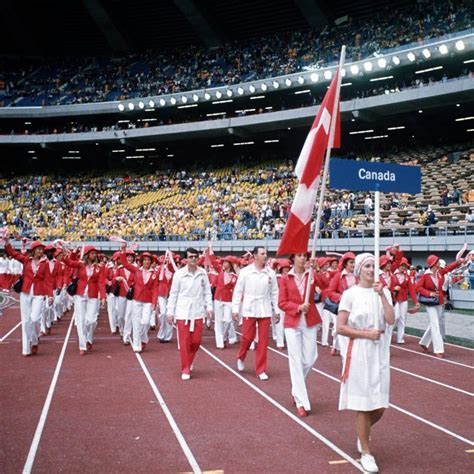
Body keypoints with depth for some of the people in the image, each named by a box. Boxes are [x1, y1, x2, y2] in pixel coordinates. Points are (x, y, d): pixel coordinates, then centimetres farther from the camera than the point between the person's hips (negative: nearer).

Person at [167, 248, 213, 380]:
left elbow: (207, 291, 7)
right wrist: (170, 312, -2)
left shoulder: (203, 273, 0)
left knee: (196, 341, 6)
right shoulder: (179, 273, -6)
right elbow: (173, 293, -1)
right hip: (182, 312, -2)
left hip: (197, 312, 2)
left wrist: (209, 307, 0)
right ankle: (185, 369, 11)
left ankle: (189, 360, 34)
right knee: (184, 342, 0)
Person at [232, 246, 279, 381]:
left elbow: (275, 293, 6)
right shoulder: (245, 271, -4)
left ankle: (261, 370, 13)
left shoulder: (271, 273, 1)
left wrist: (276, 311, 6)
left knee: (263, 340, 3)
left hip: (265, 310, 2)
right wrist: (235, 309, -4)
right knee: (247, 337, 2)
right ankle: (241, 357, 33)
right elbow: (238, 291, -1)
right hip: (249, 309, -2)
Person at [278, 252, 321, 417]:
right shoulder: (285, 278, 1)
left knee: (310, 359, 4)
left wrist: (315, 269, -28)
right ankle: (301, 402, 3)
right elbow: (282, 303, -1)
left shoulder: (312, 274, 3)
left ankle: (296, 389, 32)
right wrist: (297, 307, -16)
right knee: (296, 361, -2)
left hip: (310, 321, 2)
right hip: (292, 323, -2)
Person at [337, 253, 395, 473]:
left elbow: (391, 320, -10)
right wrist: (365, 334, -15)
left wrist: (382, 295, -15)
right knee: (363, 405, 2)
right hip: (359, 352, -4)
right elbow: (341, 327, -8)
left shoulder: (383, 292, 5)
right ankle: (366, 452, 16)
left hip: (380, 353, 4)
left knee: (380, 406, 7)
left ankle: (362, 434, 38)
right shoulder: (350, 294, -6)